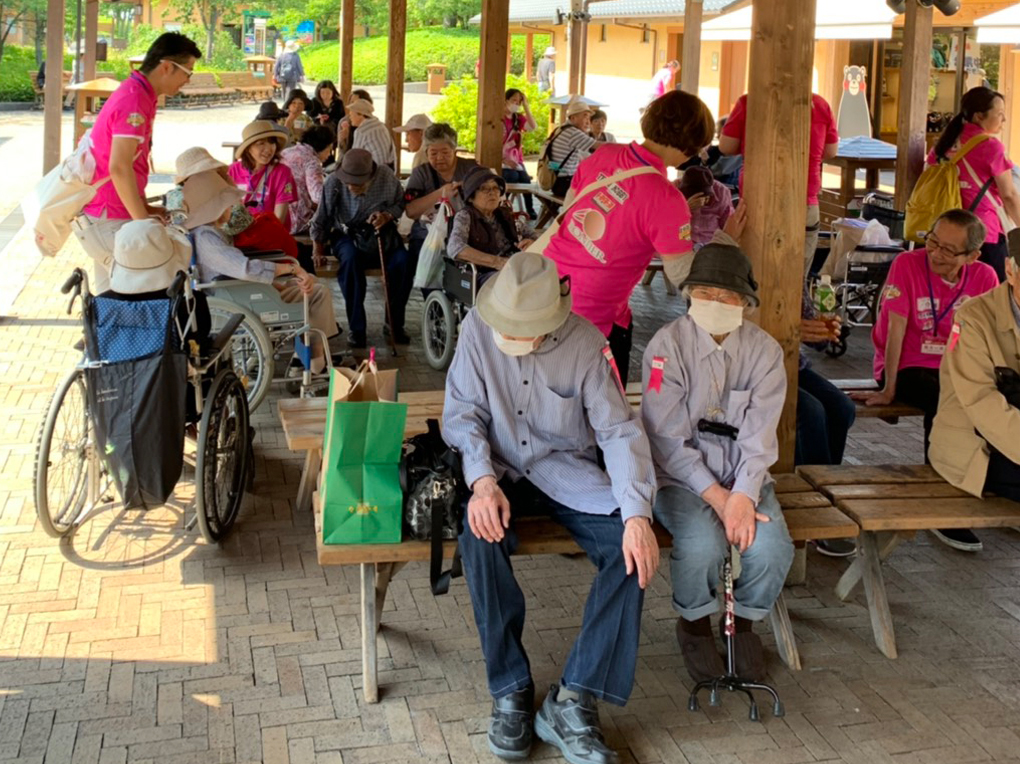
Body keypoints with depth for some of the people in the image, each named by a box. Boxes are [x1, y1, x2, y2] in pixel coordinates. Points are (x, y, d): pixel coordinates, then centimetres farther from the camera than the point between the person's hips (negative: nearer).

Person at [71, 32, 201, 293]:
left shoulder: (136, 93, 13)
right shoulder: (133, 102, -20)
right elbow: (119, 168, -27)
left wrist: (143, 208, 14)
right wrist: (143, 220, -22)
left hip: (102, 215, 10)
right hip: (106, 219, -10)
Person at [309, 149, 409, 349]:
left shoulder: (386, 177, -14)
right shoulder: (334, 183, -15)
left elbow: (400, 203, 2)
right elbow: (320, 219, -2)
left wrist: (388, 215, -18)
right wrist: (317, 248, -1)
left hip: (381, 234, 1)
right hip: (347, 235, -1)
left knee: (402, 260, -29)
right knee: (350, 257, -36)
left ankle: (395, 323, -9)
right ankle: (357, 328, -26)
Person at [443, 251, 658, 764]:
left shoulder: (585, 343, -14)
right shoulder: (477, 329, -12)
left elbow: (619, 431, -15)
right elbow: (463, 413, -8)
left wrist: (637, 514, -28)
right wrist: (482, 480, -26)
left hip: (568, 471, 0)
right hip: (501, 470, 0)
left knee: (631, 551, -24)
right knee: (480, 536, -33)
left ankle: (571, 703, -22)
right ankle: (511, 692, -19)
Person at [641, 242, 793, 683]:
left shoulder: (764, 351, -1)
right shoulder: (667, 345, -9)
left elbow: (760, 435, -7)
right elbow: (667, 437, -13)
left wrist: (744, 495, -23)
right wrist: (715, 495, -20)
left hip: (743, 475, 3)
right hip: (680, 476, -3)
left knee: (771, 546, -24)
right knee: (702, 543, -30)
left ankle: (744, 622, 9)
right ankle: (694, 622, 4)